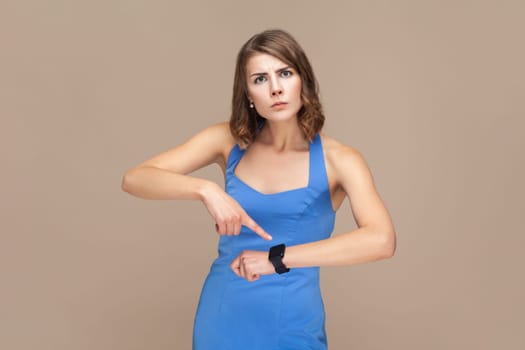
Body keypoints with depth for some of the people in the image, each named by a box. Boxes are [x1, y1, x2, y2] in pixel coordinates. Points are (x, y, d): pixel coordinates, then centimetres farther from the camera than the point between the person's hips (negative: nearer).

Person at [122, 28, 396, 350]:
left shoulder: (338, 159, -11)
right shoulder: (229, 140, -4)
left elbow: (381, 240, -27)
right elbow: (134, 179, -11)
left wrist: (277, 258, -27)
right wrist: (206, 189, -28)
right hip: (222, 319, 3)